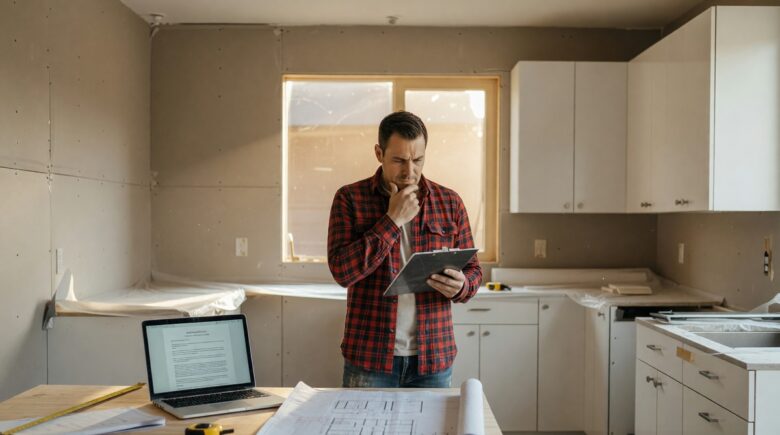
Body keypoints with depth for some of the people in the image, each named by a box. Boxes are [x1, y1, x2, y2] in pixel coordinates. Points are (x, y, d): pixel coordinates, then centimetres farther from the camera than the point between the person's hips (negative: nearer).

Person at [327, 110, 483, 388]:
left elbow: (473, 270, 8)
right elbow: (342, 271, -13)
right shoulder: (350, 199, -3)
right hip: (370, 357, -2)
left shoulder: (450, 203, 3)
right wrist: (393, 220, -16)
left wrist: (461, 286, -16)